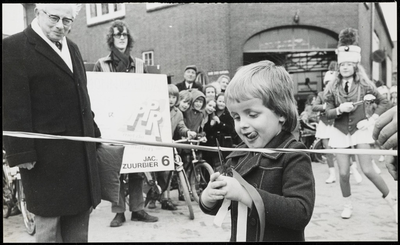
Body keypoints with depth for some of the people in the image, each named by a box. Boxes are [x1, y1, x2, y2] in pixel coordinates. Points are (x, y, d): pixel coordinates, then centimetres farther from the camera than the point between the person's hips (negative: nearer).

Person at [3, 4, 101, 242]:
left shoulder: (71, 47, 14)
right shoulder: (15, 47, -9)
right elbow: (13, 107, -14)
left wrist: (93, 132, 13)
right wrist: (22, 152, -17)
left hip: (80, 149, 7)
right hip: (46, 153, -7)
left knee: (79, 214, 16)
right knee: (49, 218, 8)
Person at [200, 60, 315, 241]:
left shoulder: (293, 157, -19)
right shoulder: (238, 155, -4)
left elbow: (301, 213, -29)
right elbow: (215, 207, 5)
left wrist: (245, 194, -33)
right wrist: (209, 197, -17)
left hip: (281, 238, -5)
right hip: (238, 237, 5)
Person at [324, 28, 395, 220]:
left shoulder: (364, 84, -3)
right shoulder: (334, 87, 1)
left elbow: (383, 102, 5)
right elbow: (328, 113, 0)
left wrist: (371, 120, -5)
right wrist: (340, 109, -19)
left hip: (359, 130, -2)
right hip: (340, 132, 2)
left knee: (368, 170, -7)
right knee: (343, 173, 2)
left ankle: (392, 200, 14)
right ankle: (347, 205, 23)